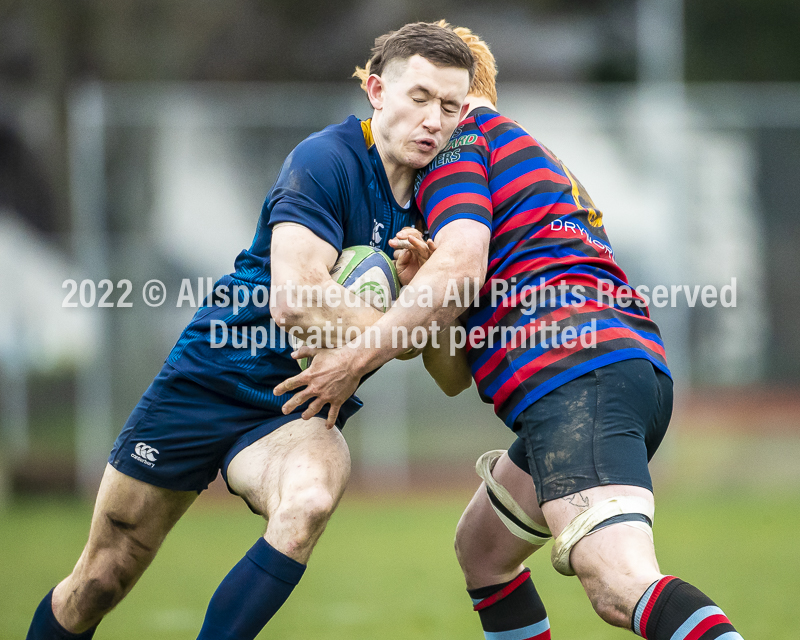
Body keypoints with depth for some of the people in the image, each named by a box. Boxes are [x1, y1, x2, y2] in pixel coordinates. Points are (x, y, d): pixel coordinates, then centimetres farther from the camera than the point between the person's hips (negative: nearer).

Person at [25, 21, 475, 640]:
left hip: (297, 413, 4)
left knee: (308, 501, -33)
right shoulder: (327, 159, -18)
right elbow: (296, 299, -31)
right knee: (100, 583, 3)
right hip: (209, 381, -4)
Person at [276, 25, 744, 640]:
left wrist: (358, 356, -5)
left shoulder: (462, 138, 6)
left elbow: (460, 266, -11)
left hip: (574, 374, -10)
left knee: (622, 586, -27)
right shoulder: (541, 160, 36)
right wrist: (419, 272, 14)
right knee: (481, 549, 24)